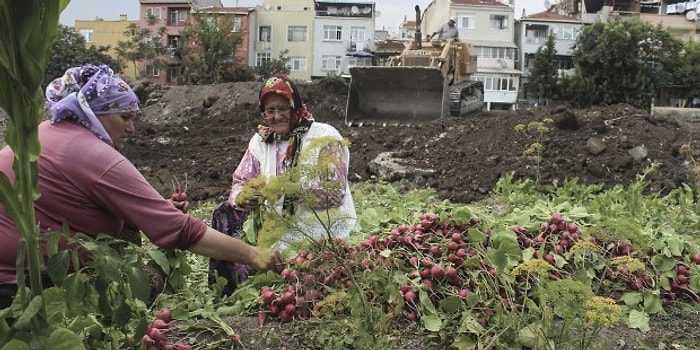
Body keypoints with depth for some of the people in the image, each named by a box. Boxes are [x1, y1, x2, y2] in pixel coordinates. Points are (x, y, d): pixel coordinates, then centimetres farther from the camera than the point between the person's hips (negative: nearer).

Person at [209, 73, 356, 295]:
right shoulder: (261, 141, 7)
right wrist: (244, 198, -16)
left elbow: (335, 193, -15)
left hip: (324, 233, -5)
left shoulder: (325, 137, -8)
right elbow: (240, 183, 7)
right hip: (279, 233, 5)